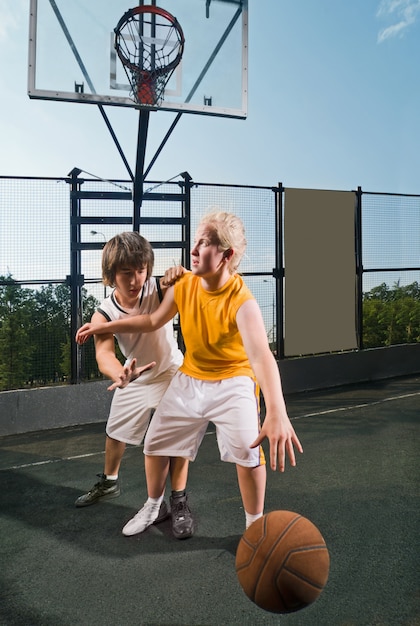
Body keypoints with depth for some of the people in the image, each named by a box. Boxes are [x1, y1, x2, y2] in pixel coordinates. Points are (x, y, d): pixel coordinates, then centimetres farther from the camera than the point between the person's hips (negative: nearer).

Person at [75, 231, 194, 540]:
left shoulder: (158, 289, -27)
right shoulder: (104, 314, -26)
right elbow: (104, 354, -42)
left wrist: (179, 275, -64)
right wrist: (121, 375, -66)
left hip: (171, 372, -3)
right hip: (135, 378, 3)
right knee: (116, 433, 20)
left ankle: (179, 502, 6)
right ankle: (109, 482, 48)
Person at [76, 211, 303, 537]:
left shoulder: (242, 302, -29)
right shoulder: (183, 285, -11)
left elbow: (261, 355, -44)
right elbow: (153, 321, 7)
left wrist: (277, 412, -59)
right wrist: (102, 327, 8)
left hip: (233, 381, -5)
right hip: (189, 379, 5)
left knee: (248, 452, -23)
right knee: (155, 444, 11)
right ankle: (152, 507, 41)